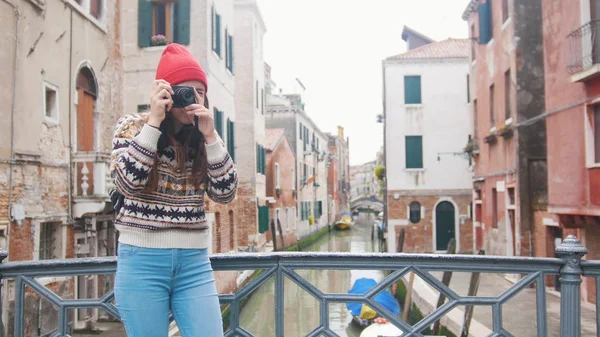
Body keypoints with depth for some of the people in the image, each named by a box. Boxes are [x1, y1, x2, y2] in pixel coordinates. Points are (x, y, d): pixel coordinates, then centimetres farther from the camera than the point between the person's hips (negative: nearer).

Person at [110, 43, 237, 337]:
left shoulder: (203, 138, 7)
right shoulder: (132, 126, 1)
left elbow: (225, 194, -2)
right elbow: (128, 183, -15)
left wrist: (210, 137, -10)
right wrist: (153, 122, -16)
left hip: (194, 261, 2)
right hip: (142, 260, -2)